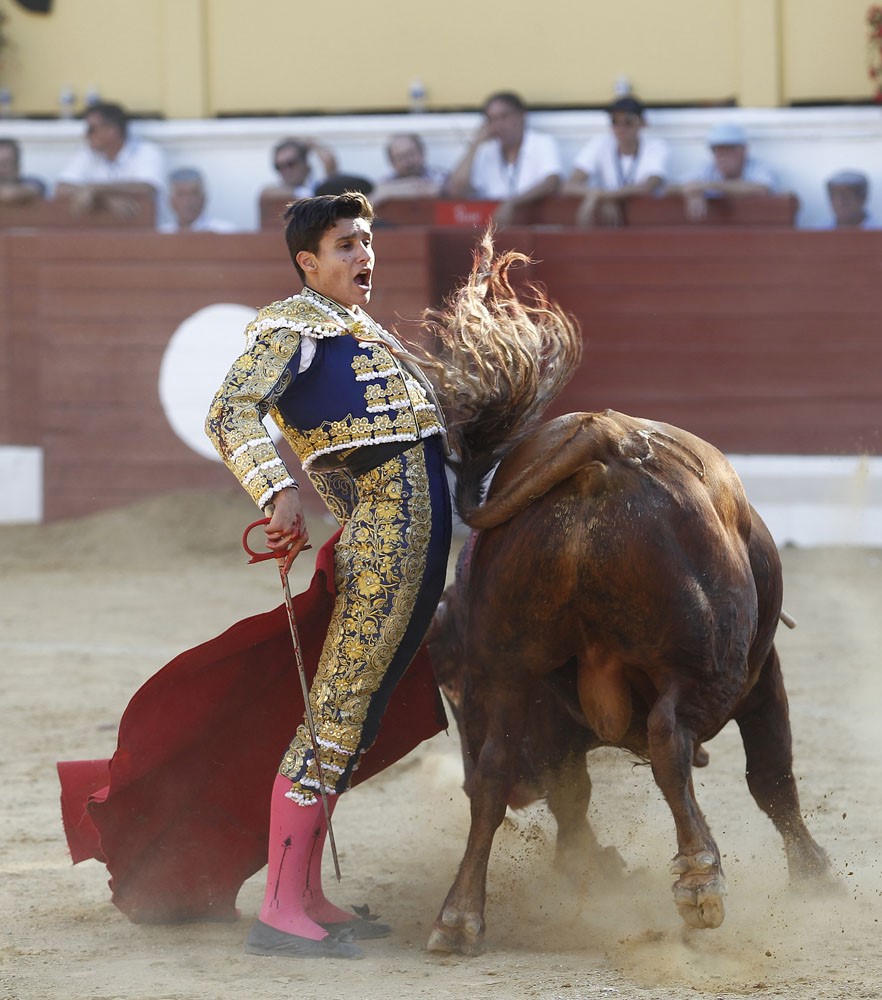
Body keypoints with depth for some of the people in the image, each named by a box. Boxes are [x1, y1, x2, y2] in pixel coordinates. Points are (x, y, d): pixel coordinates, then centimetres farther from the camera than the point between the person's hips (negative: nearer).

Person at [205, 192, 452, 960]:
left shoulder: (366, 331, 24)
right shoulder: (293, 325, -4)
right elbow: (231, 415, -17)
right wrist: (279, 492, -30)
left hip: (423, 523, 9)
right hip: (384, 528, -9)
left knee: (358, 712, 11)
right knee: (339, 709, -12)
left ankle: (306, 897, 16)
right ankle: (280, 910, -15)